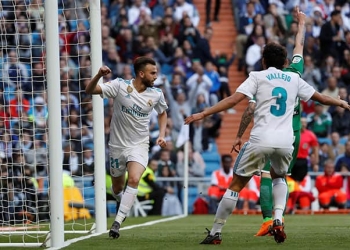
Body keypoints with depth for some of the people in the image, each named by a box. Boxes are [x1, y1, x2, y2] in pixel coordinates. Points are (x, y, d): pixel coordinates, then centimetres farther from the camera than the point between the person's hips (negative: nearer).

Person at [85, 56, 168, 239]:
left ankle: (117, 222, -23)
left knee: (134, 179, -26)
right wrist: (99, 75, -36)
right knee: (117, 188, 12)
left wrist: (161, 135, 4)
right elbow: (89, 90, -18)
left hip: (139, 146, 0)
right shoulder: (119, 86, -13)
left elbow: (162, 113, 18)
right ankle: (123, 203, 49)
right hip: (117, 145, 0)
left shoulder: (156, 94, -4)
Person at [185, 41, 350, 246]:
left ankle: (216, 232, 6)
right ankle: (278, 219, 9)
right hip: (285, 142, 3)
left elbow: (233, 100, -6)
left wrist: (203, 114, -6)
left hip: (261, 140, -3)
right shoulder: (294, 79, 16)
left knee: (236, 185, 6)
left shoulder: (257, 77, 6)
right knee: (279, 177, 31)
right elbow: (321, 98, 27)